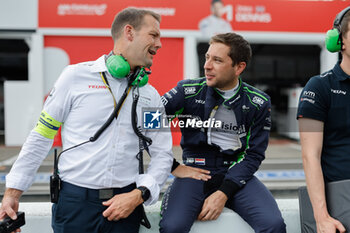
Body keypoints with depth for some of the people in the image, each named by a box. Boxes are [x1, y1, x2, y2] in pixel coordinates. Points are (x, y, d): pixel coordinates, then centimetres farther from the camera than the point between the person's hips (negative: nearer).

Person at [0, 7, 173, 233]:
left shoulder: (151, 96, 7)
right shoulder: (76, 76, -2)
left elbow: (163, 155, 7)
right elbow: (41, 136, 1)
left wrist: (138, 195, -9)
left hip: (124, 204, 3)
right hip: (75, 202, -3)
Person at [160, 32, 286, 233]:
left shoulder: (258, 103, 1)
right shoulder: (188, 91, 0)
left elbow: (254, 154, -1)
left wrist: (223, 193, -13)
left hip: (236, 174, 1)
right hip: (195, 171, -1)